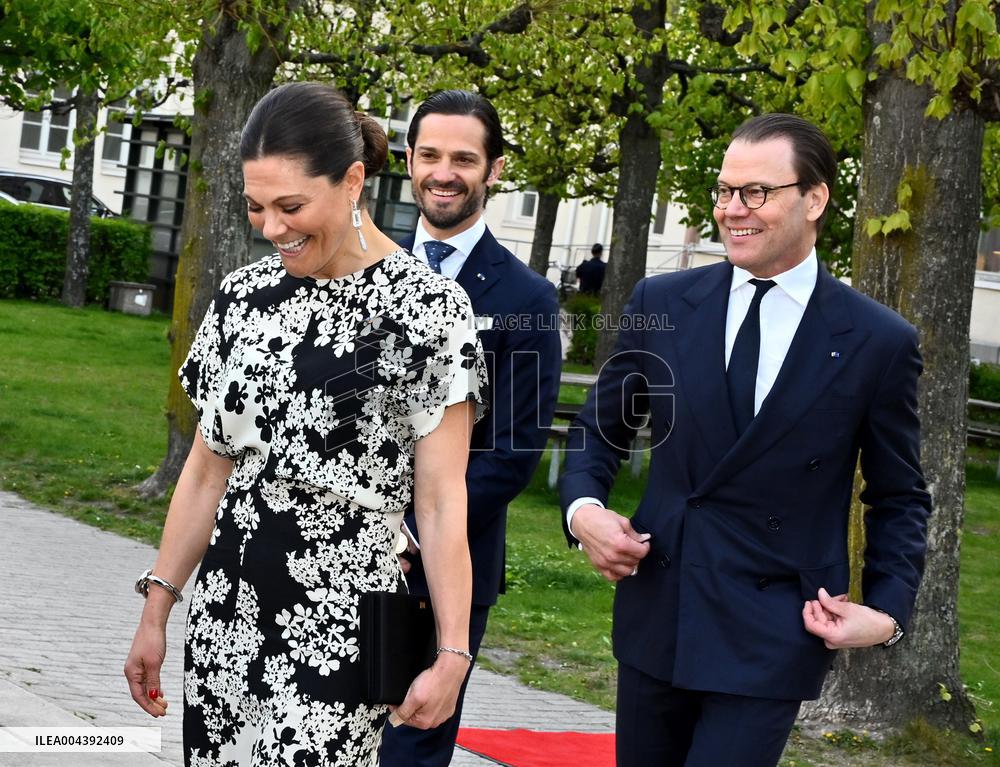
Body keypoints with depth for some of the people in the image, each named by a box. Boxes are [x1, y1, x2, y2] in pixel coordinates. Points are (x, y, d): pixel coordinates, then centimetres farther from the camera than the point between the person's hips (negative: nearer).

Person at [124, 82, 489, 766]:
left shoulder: (428, 306, -8)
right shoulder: (244, 295, 7)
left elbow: (441, 500, -9)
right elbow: (208, 469, 12)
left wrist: (453, 654, -12)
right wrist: (156, 612, 11)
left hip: (340, 621, -5)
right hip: (225, 608, 5)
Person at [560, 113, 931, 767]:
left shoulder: (879, 342, -4)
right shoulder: (663, 303, 2)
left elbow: (900, 499, 6)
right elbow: (601, 428, 13)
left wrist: (888, 612, -7)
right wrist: (582, 508, -7)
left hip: (774, 638, -3)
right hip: (655, 615, 3)